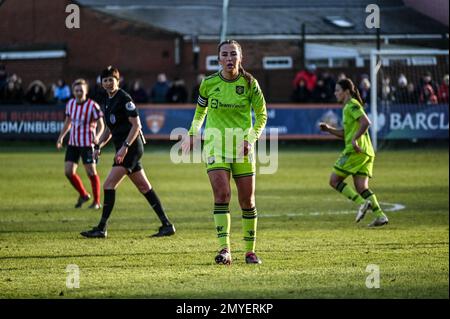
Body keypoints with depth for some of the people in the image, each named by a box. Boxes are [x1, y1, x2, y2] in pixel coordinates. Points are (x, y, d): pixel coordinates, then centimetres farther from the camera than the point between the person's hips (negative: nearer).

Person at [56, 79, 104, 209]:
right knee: (68, 171, -1)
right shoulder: (70, 104, 5)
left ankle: (97, 201, 9)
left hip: (87, 144, -5)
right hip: (73, 143, 5)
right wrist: (61, 137, 11)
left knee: (91, 172, -5)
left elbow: (101, 125, -8)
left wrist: (97, 136, -25)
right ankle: (83, 195, 20)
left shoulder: (92, 106, -11)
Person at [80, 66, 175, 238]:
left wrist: (125, 147, -22)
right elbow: (109, 129, 25)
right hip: (124, 148, 10)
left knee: (109, 185, -13)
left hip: (131, 147, -10)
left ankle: (101, 229, -10)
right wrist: (98, 146, 11)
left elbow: (136, 124, -15)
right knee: (144, 187, 9)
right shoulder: (106, 102, 16)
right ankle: (167, 225, 12)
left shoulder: (124, 98, -11)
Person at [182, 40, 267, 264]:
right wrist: (192, 134, 12)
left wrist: (251, 139, -8)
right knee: (222, 194, -17)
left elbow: (261, 115, 4)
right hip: (215, 145, -1)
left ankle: (250, 251, 17)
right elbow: (200, 111, 18)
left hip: (242, 148, 1)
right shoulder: (209, 83, -1)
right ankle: (224, 249, -22)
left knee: (247, 201, 3)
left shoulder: (249, 83, -2)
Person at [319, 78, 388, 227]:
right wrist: (329, 129, 18)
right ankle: (380, 215, -7)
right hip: (365, 152, 10)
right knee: (361, 187, 4)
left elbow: (366, 122, -21)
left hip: (355, 151, -10)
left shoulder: (352, 105, -7)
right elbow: (345, 133, 29)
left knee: (334, 180, -4)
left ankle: (362, 203, -15)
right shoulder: (348, 107, 23)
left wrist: (354, 139, -24)